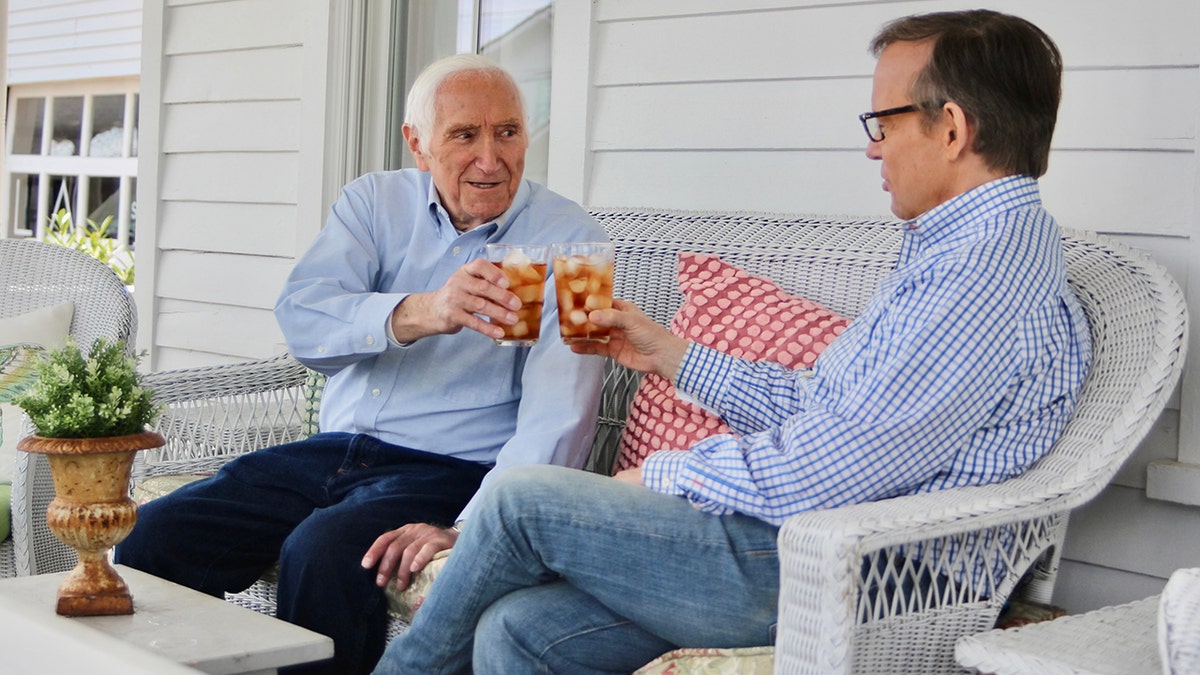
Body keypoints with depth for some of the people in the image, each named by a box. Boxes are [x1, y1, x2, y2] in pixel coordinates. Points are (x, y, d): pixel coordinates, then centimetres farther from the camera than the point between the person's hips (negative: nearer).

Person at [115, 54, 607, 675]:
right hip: (335, 449, 5)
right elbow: (301, 319, -11)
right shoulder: (375, 201, 7)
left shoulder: (569, 239, -4)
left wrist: (471, 528, -29)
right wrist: (422, 313, -31)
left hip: (450, 472, -4)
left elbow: (558, 414, -15)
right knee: (153, 535, -14)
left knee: (321, 552, -32)